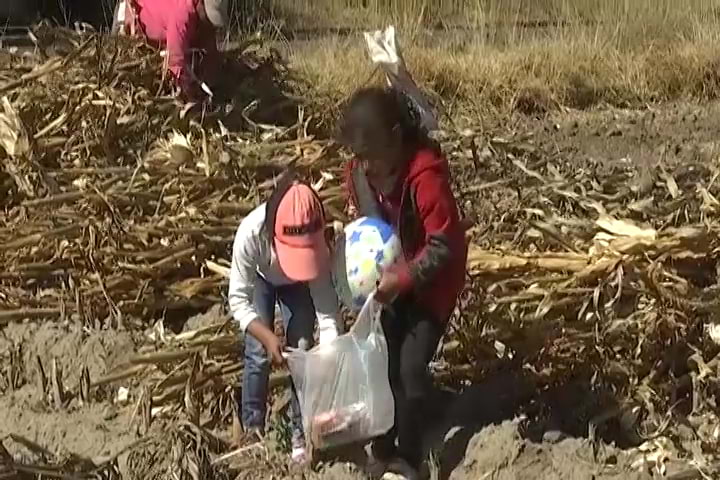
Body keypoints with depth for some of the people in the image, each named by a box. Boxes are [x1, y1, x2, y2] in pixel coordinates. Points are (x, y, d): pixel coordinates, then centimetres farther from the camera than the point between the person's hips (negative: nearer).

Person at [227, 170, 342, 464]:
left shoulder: (316, 243, -41)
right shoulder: (251, 233, -44)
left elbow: (328, 312, -34)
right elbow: (238, 300, -31)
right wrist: (267, 336, -43)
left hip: (299, 283, 0)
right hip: (260, 278, 0)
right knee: (258, 354, -7)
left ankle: (300, 433, 9)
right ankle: (252, 428, 13)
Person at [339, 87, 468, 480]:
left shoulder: (426, 175, -31)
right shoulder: (359, 172, -10)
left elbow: (444, 245, -27)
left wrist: (402, 278, -30)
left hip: (431, 284, -6)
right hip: (391, 280, 6)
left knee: (412, 367, -9)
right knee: (385, 362, 7)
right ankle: (384, 448, 23)